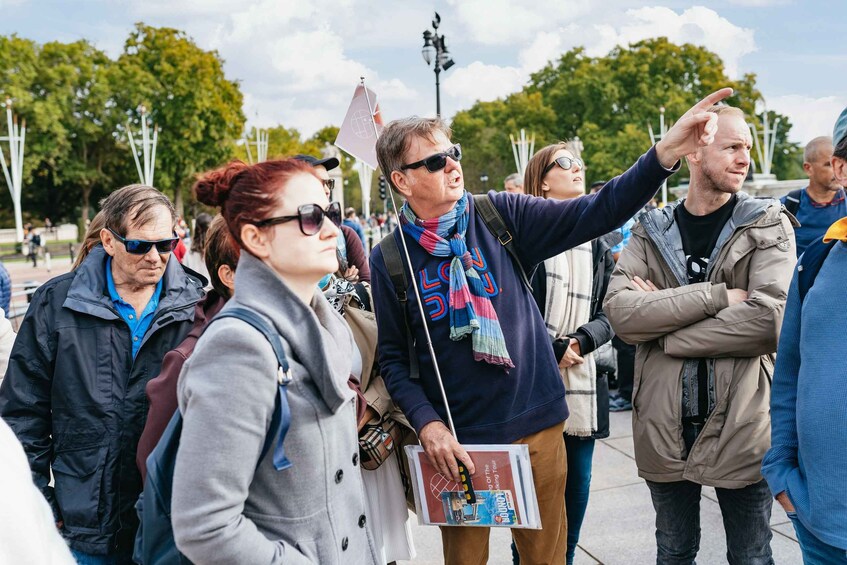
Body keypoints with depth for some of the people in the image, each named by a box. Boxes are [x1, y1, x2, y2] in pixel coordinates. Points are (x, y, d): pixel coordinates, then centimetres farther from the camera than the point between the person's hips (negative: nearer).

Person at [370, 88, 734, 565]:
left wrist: (665, 153, -26)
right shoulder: (390, 259, -4)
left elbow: (591, 215, -13)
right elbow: (394, 357, 1)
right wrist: (426, 422, -13)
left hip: (537, 425, 1)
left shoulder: (501, 216, -4)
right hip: (456, 441, -1)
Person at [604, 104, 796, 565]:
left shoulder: (768, 225, -3)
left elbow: (770, 318, -19)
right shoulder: (650, 230, 2)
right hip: (664, 425, 2)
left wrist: (663, 329, -14)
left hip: (741, 425, -2)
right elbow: (619, 311, -14)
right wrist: (716, 296, -20)